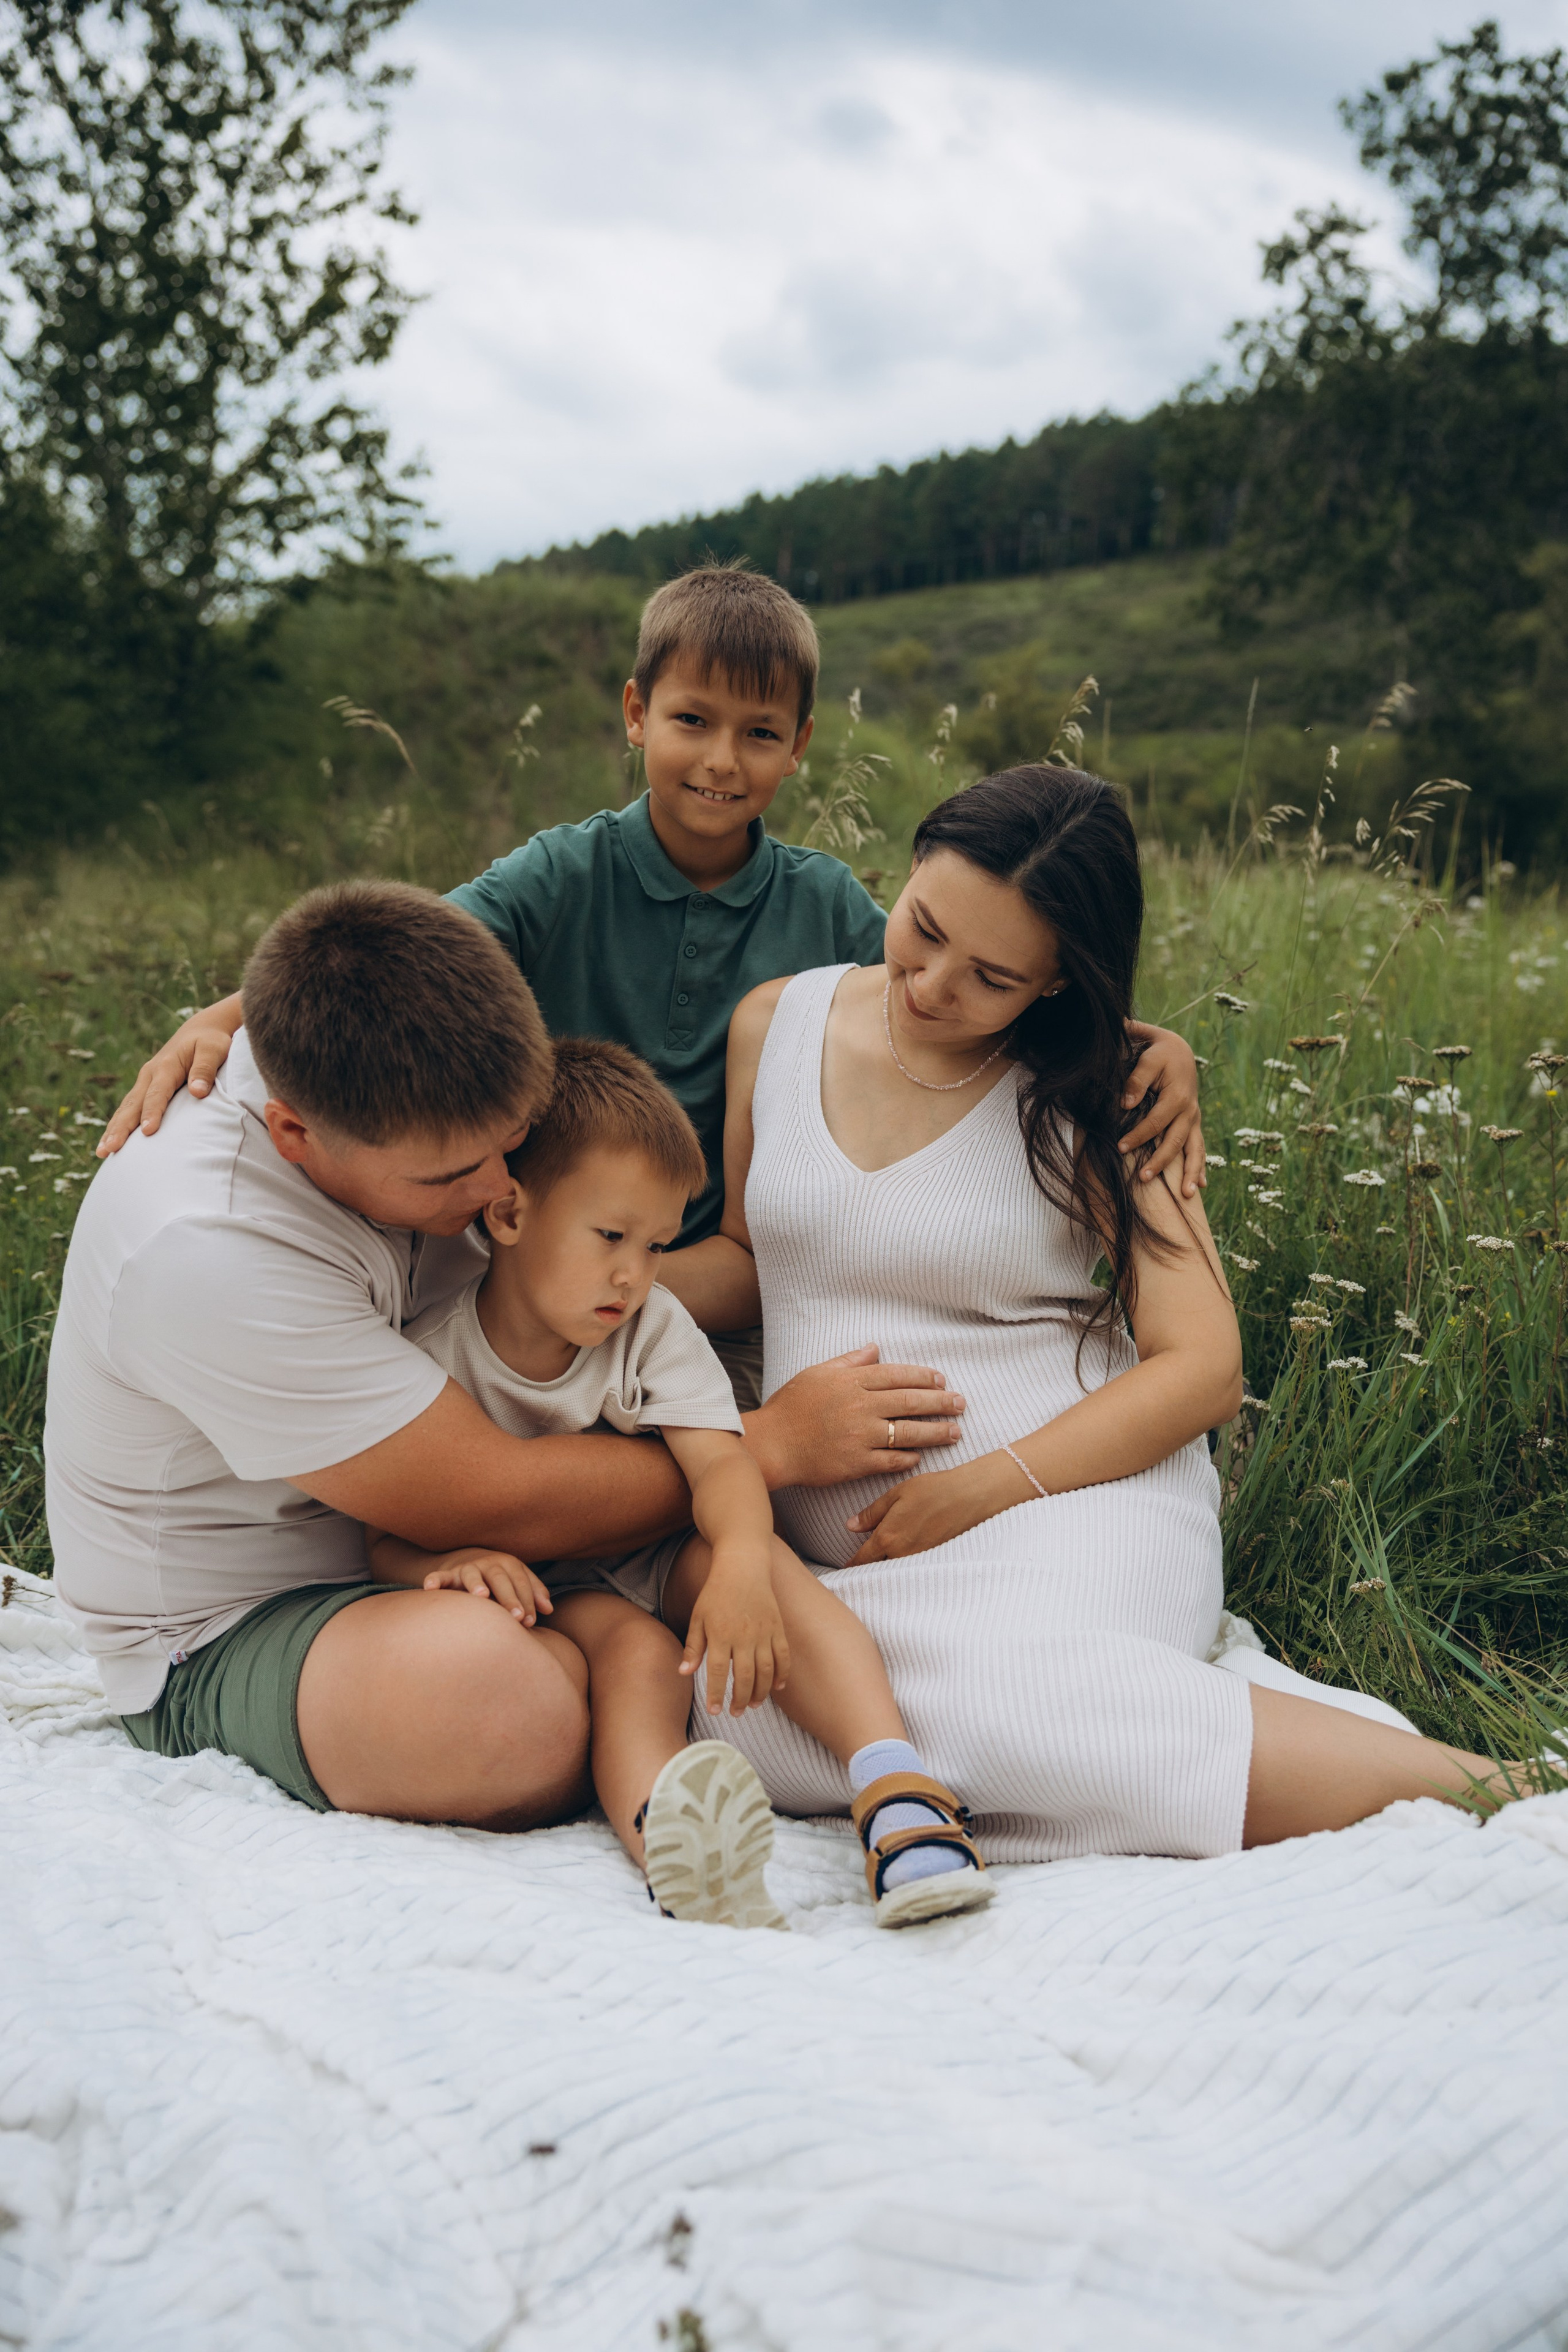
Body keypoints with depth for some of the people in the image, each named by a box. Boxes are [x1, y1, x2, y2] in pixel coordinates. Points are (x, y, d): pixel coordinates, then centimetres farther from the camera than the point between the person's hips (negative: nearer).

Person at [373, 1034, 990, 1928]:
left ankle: (896, 1788, -41)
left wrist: (741, 1566, -41)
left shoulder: (654, 1329, -3)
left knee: (756, 1552, -28)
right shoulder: (435, 1353, -11)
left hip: (657, 1564, 3)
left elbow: (721, 1461, -18)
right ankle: (667, 1841, -63)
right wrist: (446, 1564, -33)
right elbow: (386, 1539, -7)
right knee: (636, 1646, -34)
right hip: (547, 1595, -3)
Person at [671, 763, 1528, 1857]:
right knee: (734, 1701, -31)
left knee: (984, 1690, -38)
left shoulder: (1091, 1096, 0)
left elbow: (1204, 1365, -5)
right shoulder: (776, 1024, 10)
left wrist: (993, 1484, -14)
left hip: (1073, 1495, -3)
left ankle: (1430, 1776, -27)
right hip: (840, 1543, 4)